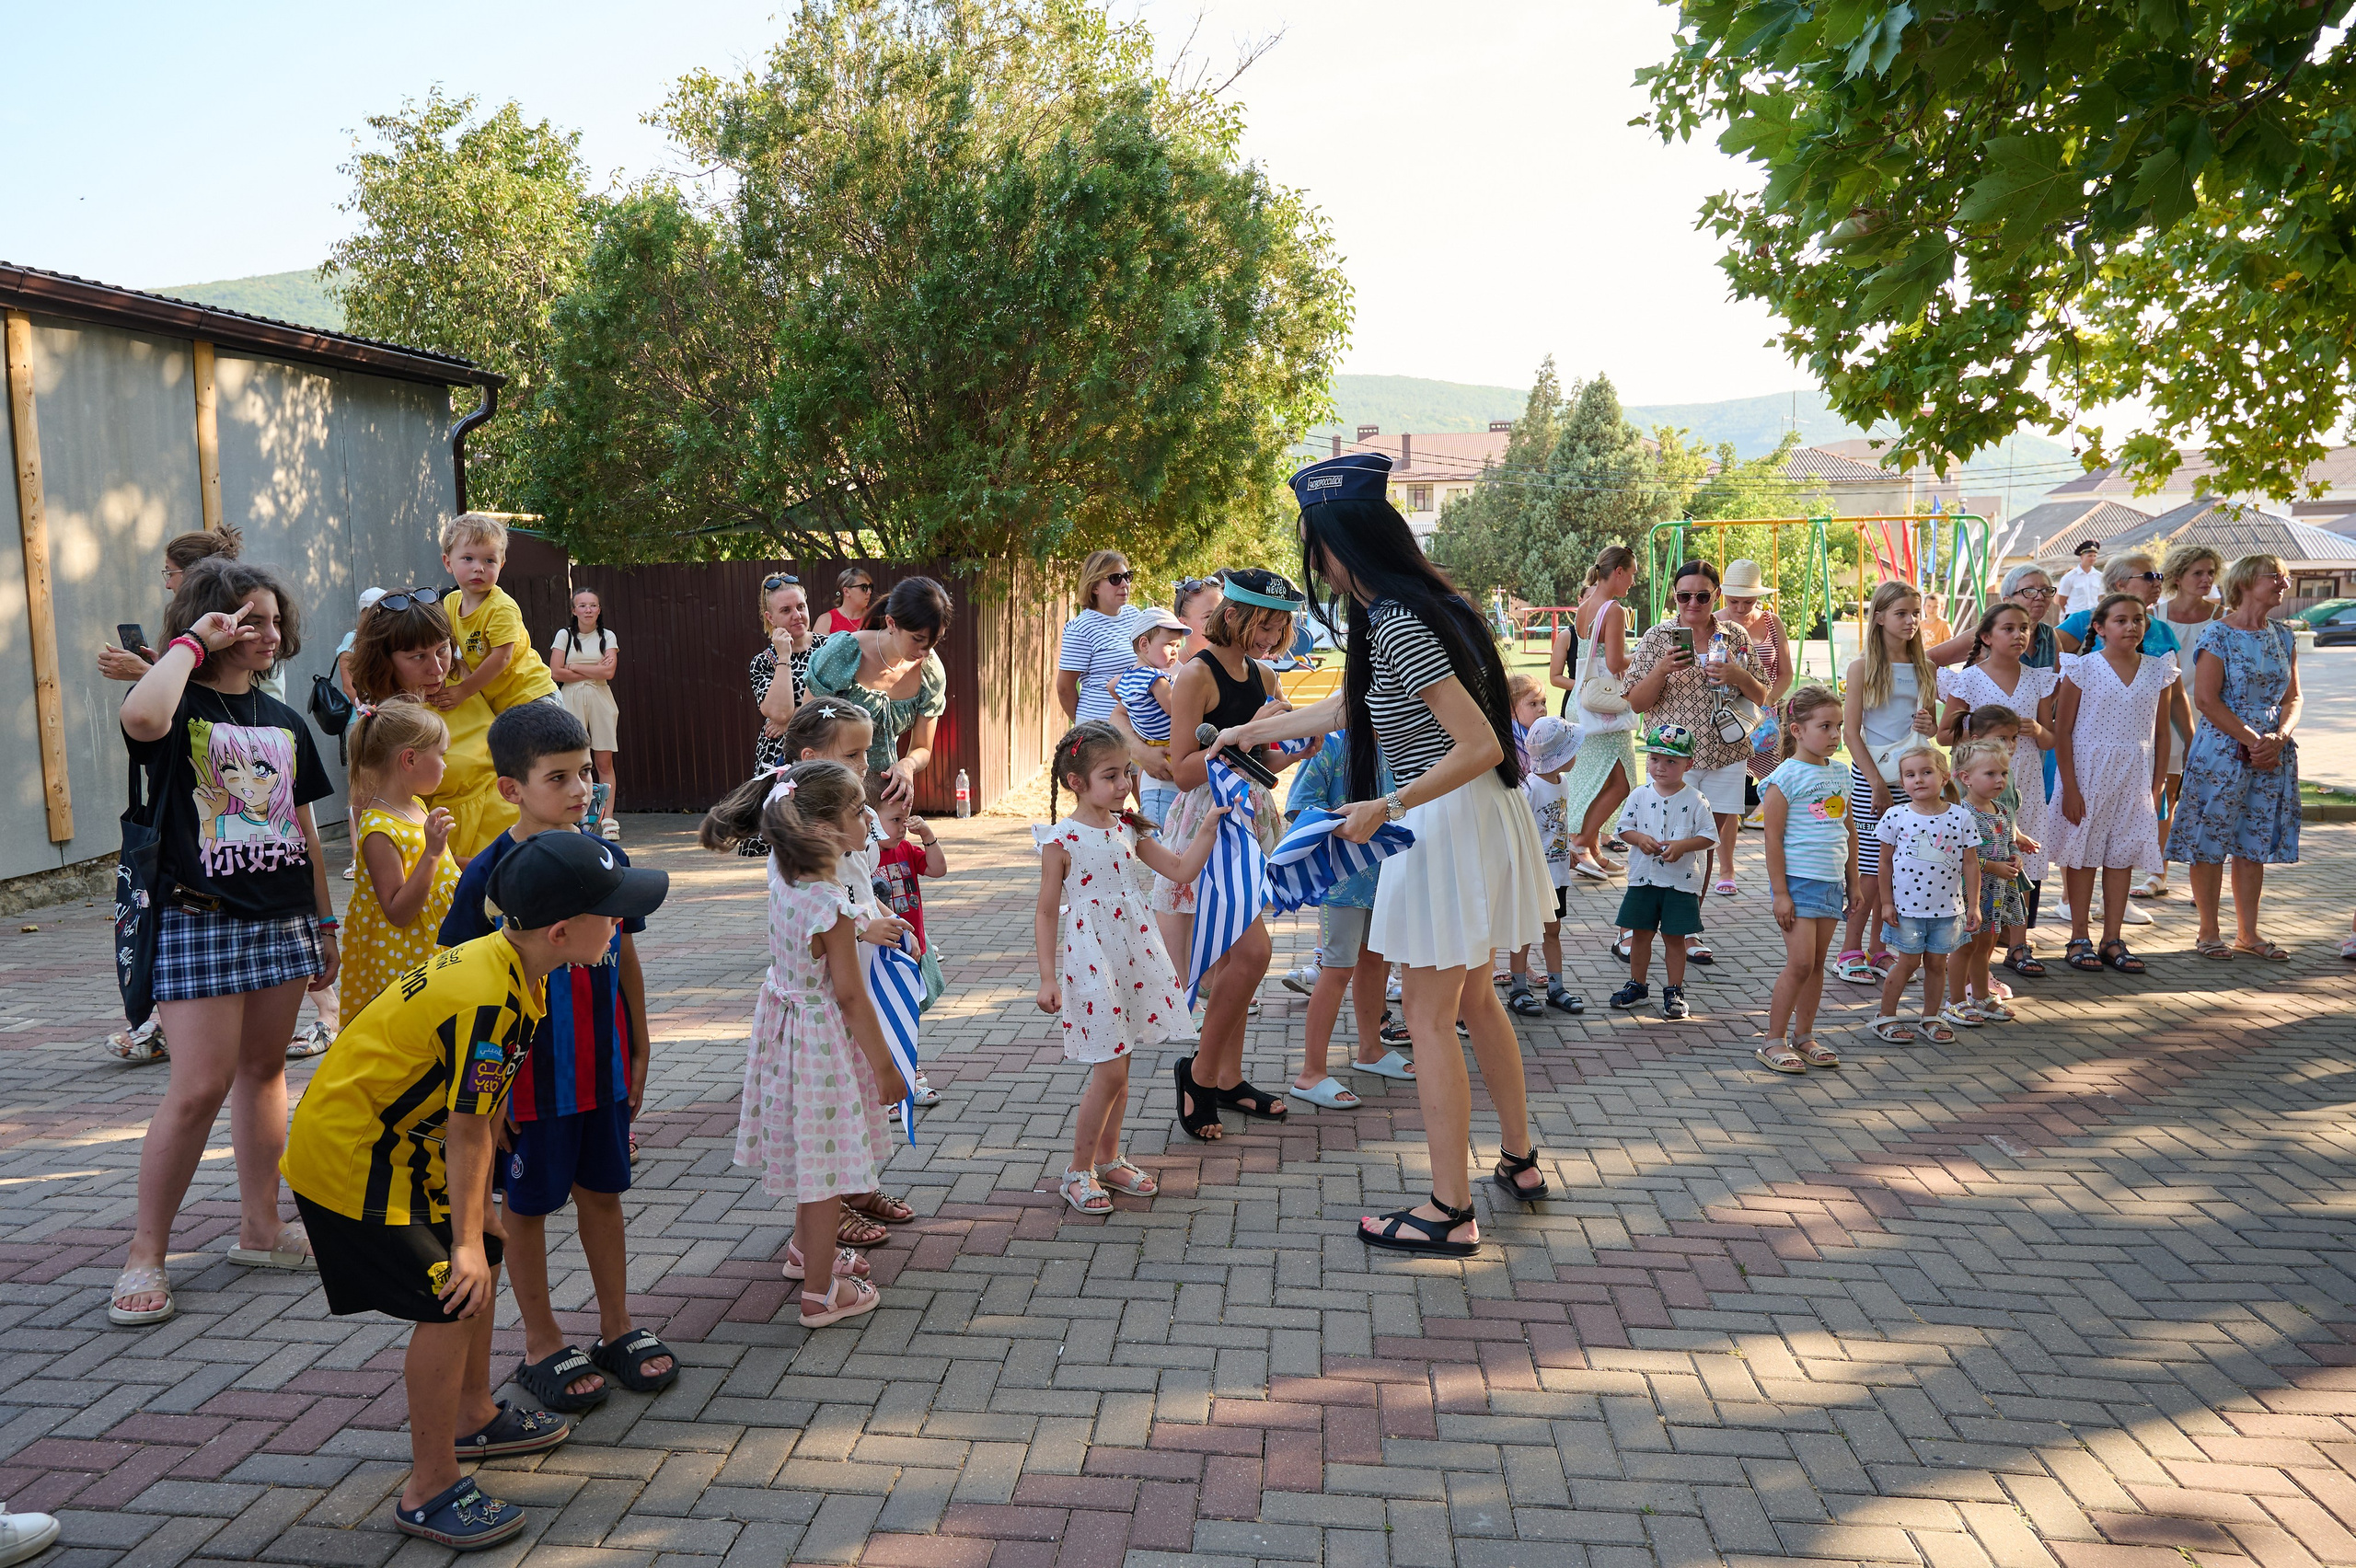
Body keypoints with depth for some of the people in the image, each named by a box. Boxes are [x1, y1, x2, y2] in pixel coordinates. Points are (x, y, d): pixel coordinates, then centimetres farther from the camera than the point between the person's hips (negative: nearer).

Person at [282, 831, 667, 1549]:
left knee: (483, 1259, 19)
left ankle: (474, 1417, 39)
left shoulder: (504, 964, 1)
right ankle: (429, 1491, 1)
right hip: (349, 1158, -10)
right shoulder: (488, 1001, -30)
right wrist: (466, 1240, -15)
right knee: (453, 1295, -11)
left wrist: (479, 1219, 13)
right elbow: (467, 1129, -24)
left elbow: (486, 1111, 8)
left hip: (397, 1145, 10)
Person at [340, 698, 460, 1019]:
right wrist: (432, 852, -29)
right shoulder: (378, 830, -21)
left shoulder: (417, 806, 7)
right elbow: (397, 913, -24)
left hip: (436, 950, 9)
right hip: (402, 963, -9)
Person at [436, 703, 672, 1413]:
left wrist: (638, 1053, 9)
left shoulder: (607, 858, -1)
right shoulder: (490, 876, -15)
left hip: (603, 1067, 4)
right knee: (527, 1206, 11)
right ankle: (543, 1346, 25)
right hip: (531, 1075, -4)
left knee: (602, 1192, 16)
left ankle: (617, 1327, 29)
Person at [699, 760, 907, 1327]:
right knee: (828, 1162, 5)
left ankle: (808, 1249, 45)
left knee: (811, 1151, 26)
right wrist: (885, 1066, -13)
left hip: (787, 1019, 9)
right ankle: (821, 1291, 16)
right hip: (824, 1041, -9)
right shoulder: (831, 906, -28)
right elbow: (850, 997, -21)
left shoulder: (782, 871, -7)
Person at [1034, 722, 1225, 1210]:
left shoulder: (1127, 830, 6)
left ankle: (1108, 1159, 29)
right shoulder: (1062, 840, -11)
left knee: (1118, 1067, 14)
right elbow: (1046, 913, -8)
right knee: (1110, 1071, -6)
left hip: (1130, 954, 6)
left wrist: (1209, 827, -3)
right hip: (1089, 959, -6)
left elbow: (1182, 870, 9)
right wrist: (1048, 977, -12)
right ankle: (1077, 1171, 10)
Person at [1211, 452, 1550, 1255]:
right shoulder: (1407, 610, 10)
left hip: (1448, 827, -10)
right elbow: (1340, 708, 23)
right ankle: (1519, 1161, 34)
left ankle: (1449, 1212, 7)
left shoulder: (1398, 626, -21)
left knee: (1428, 1016, -1)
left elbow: (1481, 745, -25)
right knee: (1473, 1000, 21)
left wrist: (1387, 808, -21)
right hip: (1473, 824, 10)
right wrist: (1246, 733, 33)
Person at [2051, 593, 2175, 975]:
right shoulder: (2083, 668, -6)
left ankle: (2112, 940, 14)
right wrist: (2070, 787, -11)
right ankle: (2079, 939, 11)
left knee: (2122, 856, 6)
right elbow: (2062, 731, -6)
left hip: (2135, 777, 3)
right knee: (2084, 854, 3)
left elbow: (2161, 733, 10)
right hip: (2088, 773, -3)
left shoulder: (2157, 671, 5)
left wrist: (2158, 784, 5)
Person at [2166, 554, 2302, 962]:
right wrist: (2251, 740, -16)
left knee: (2254, 843, 10)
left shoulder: (2283, 637, 11)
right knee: (2210, 842, -1)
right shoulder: (2218, 634, -7)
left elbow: (2292, 697, 11)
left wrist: (2279, 737, -8)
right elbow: (2206, 699, -13)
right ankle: (2209, 933, 9)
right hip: (2222, 749, -6)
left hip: (2272, 753, 6)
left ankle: (2247, 932, 18)